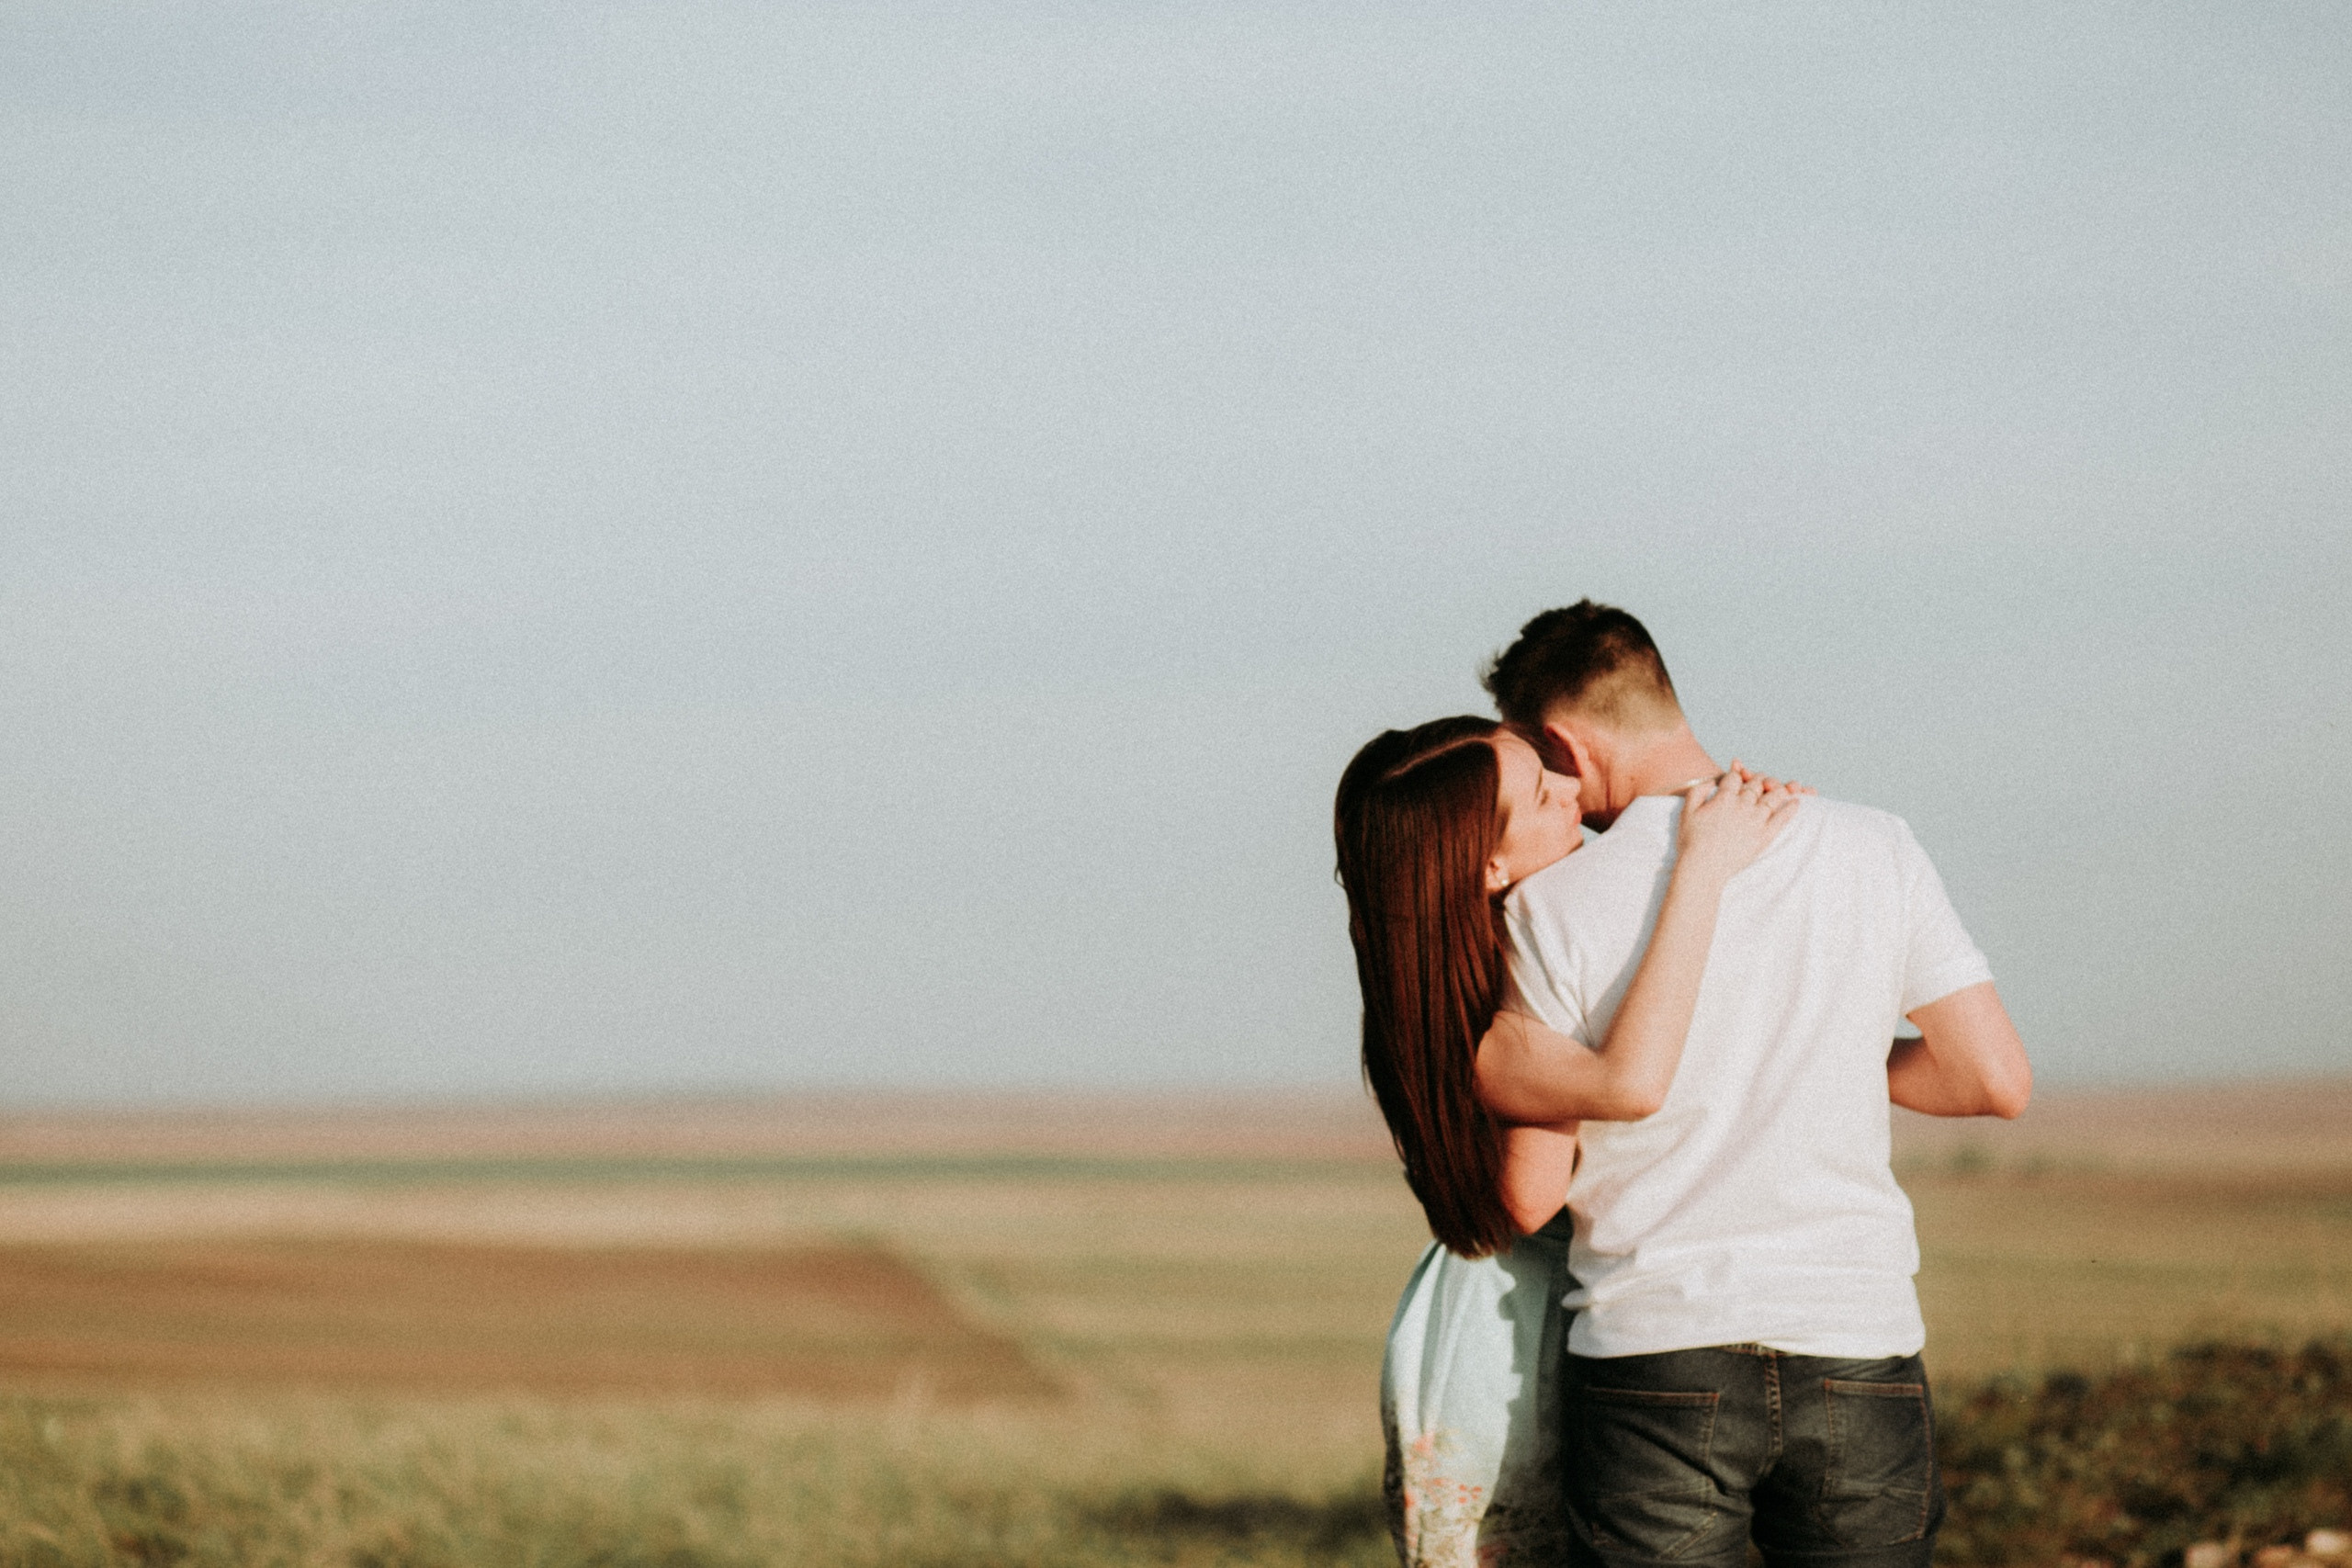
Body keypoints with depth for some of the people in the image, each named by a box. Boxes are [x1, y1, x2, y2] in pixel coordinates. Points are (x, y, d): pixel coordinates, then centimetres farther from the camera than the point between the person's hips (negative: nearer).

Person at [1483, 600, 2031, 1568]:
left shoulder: (1553, 908, -5)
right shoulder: (1872, 851, 2)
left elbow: (1532, 1196, -1)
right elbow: (1997, 1080, 2)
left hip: (1652, 1361, -2)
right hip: (1858, 1351, 2)